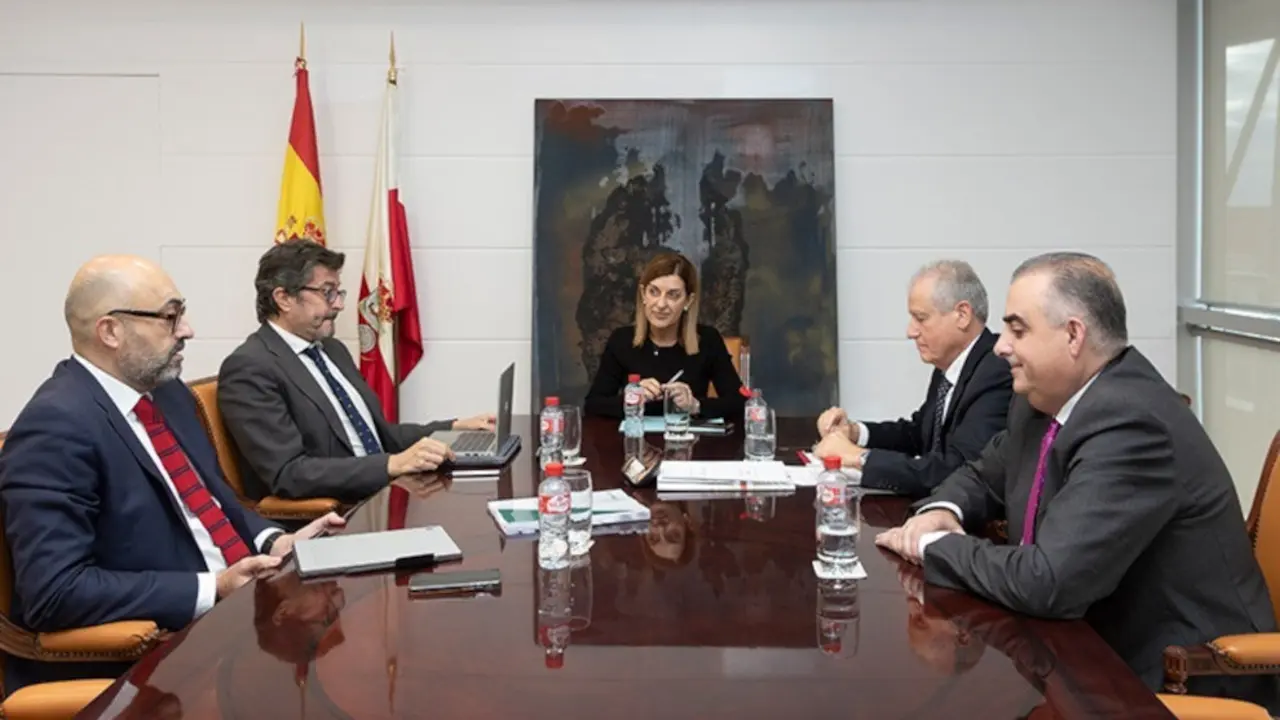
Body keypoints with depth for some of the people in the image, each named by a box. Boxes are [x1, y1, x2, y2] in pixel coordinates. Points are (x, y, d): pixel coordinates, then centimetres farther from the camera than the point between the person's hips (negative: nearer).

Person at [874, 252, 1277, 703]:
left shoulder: (1131, 424, -26)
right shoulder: (1044, 398, 1)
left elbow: (1048, 583, -32)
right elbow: (985, 477, 18)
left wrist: (936, 545, -17)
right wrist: (942, 512, -4)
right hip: (1099, 646, 7)